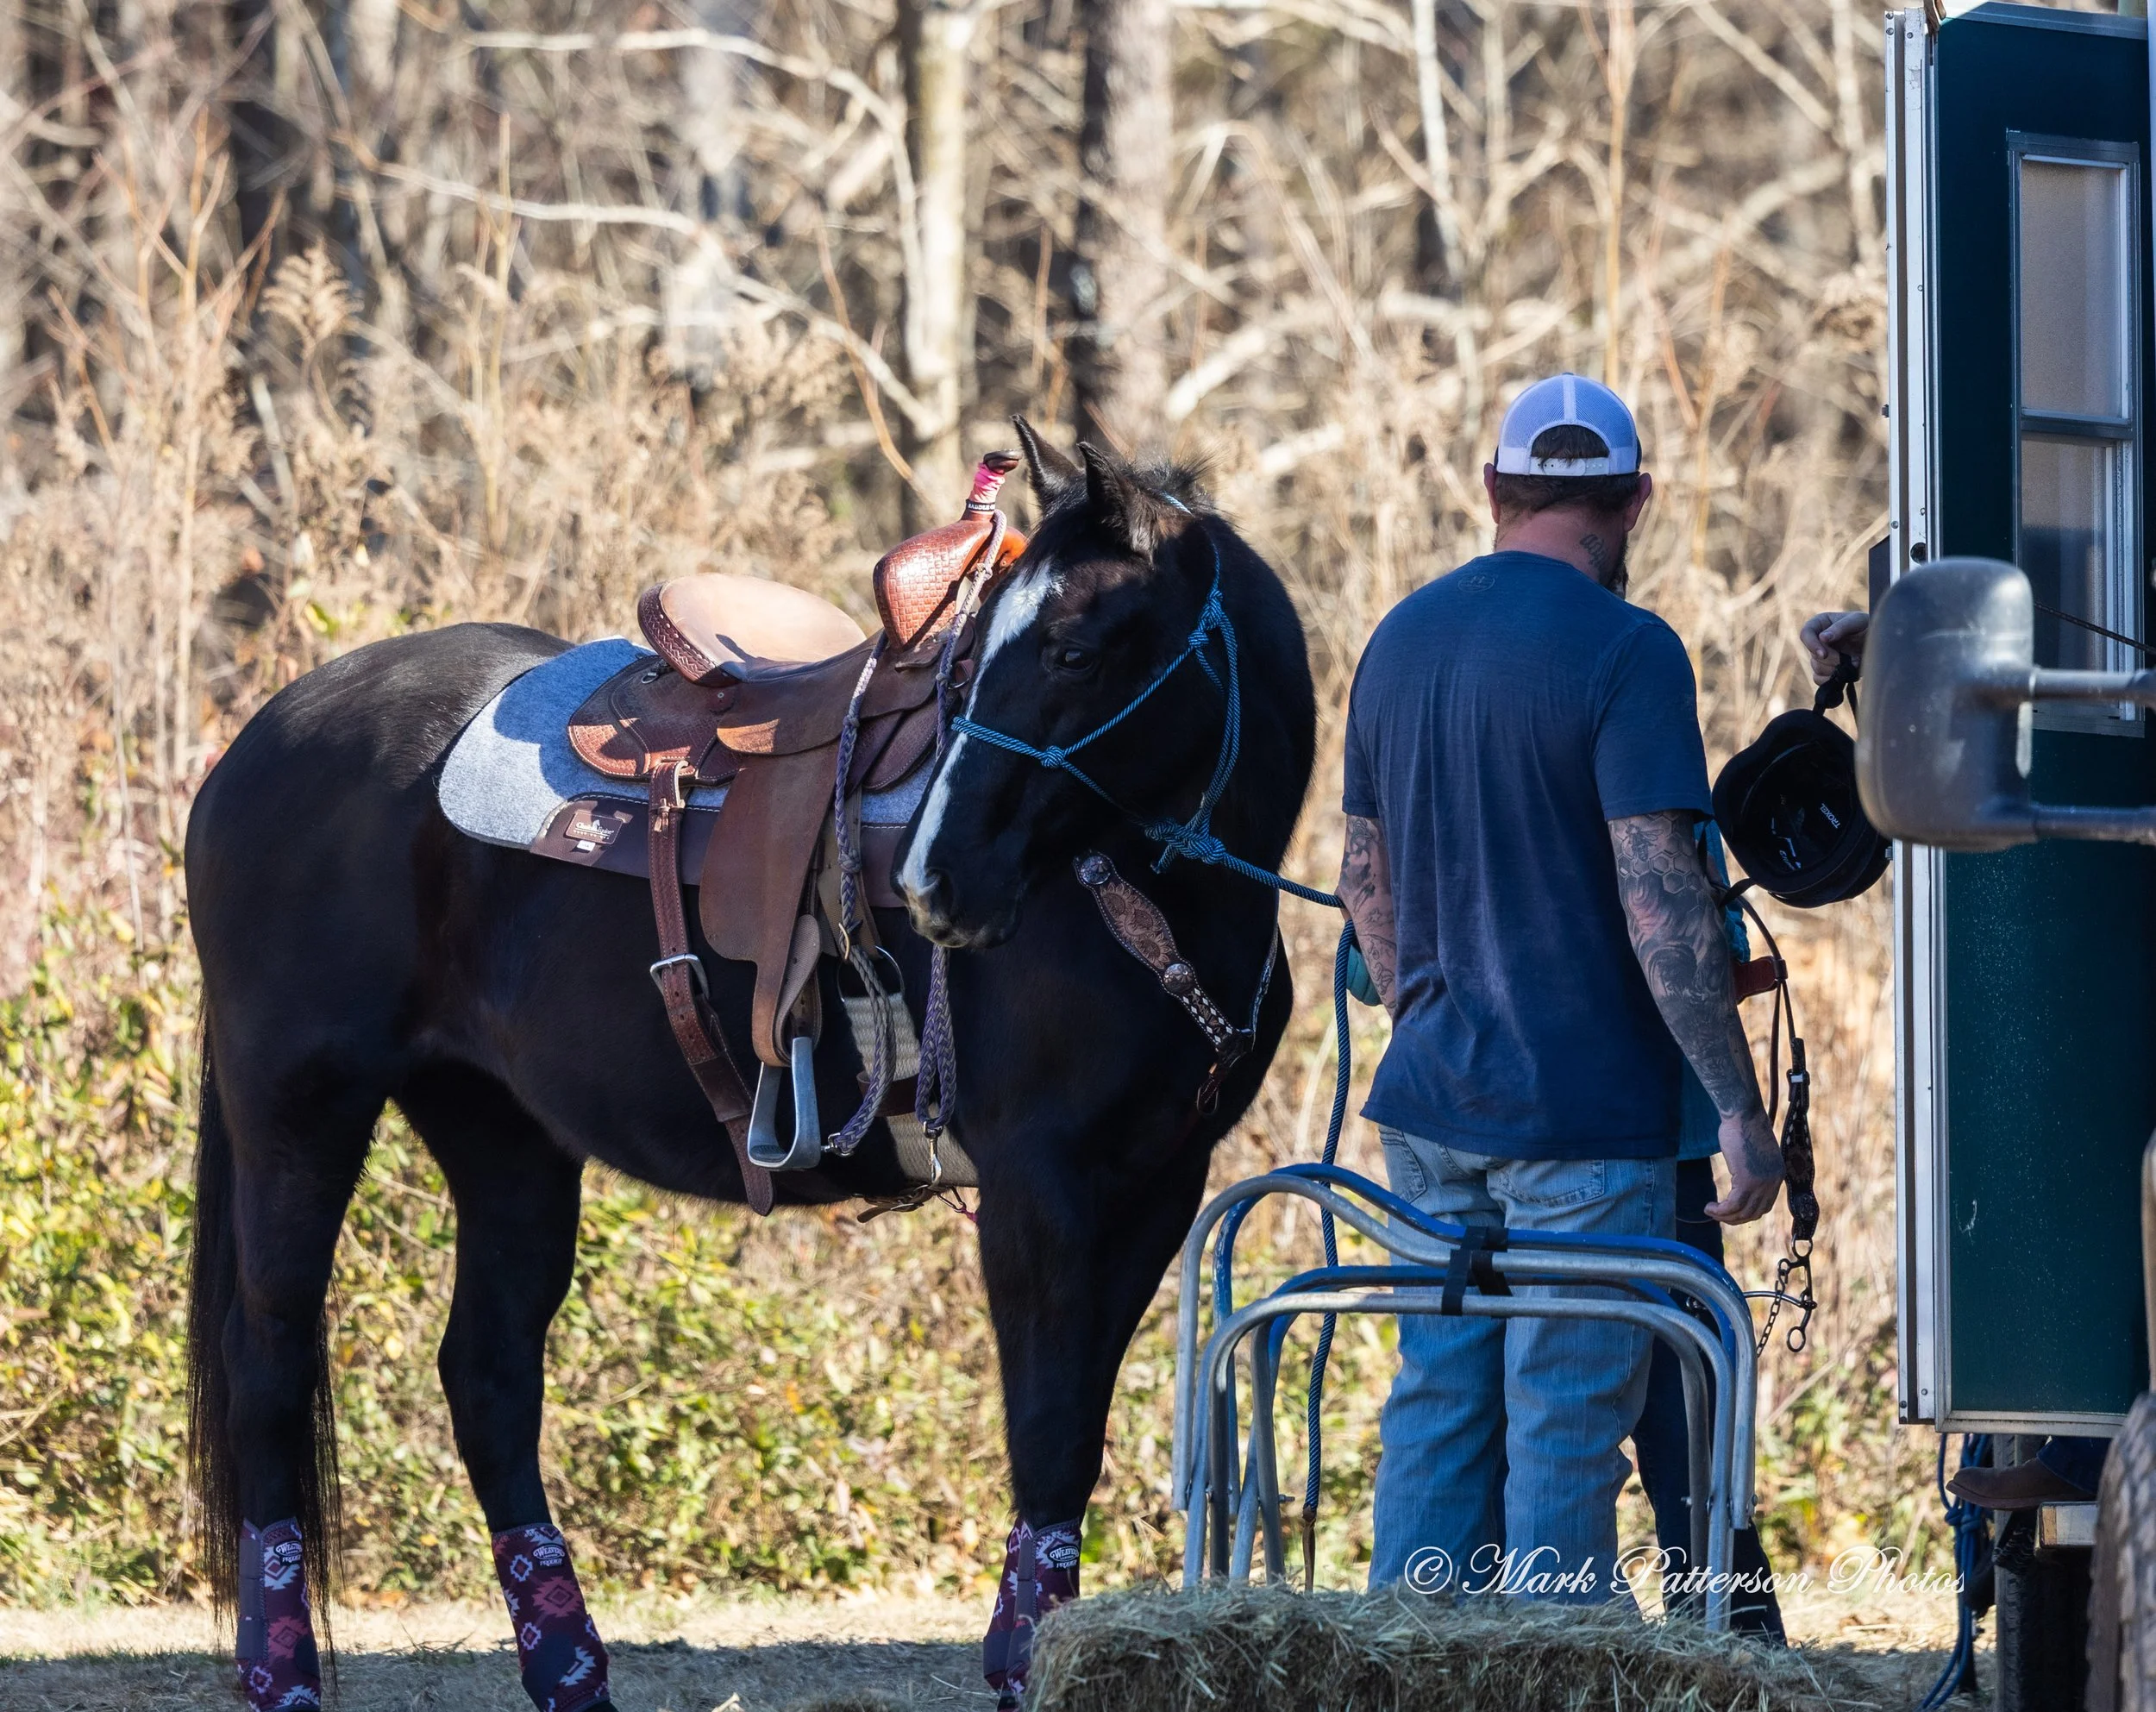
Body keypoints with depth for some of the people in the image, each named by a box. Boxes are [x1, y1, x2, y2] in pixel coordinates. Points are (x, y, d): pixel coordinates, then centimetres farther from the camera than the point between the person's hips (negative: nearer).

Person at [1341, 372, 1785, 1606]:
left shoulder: (1403, 638, 10)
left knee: (1437, 1411, 12)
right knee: (1566, 1433, -2)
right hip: (1586, 1108, -7)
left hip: (1433, 1098, 7)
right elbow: (1661, 901, -18)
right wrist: (1742, 1108, -14)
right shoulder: (1624, 650, -13)